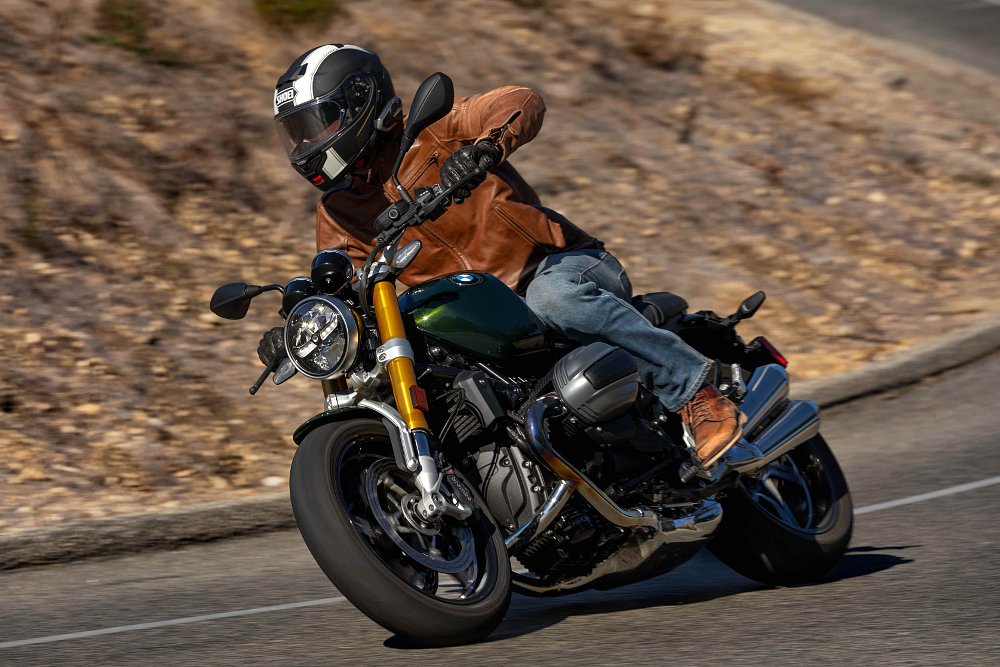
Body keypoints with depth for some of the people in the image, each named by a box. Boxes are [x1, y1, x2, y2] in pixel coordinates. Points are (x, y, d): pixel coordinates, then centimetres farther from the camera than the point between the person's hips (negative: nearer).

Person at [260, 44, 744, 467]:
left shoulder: (425, 134, -2)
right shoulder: (337, 212, 14)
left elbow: (523, 103, -16)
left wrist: (487, 145, -37)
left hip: (560, 264, -6)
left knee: (552, 297, -39)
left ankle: (696, 392, -37)